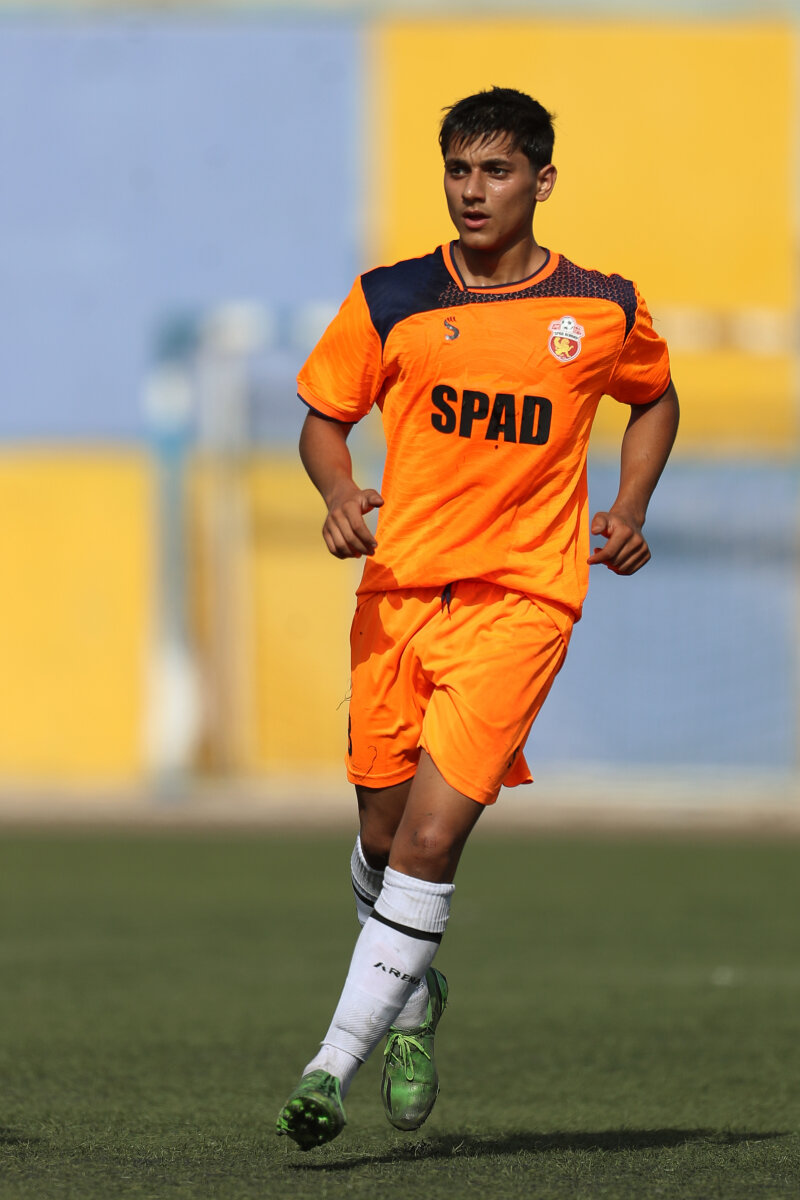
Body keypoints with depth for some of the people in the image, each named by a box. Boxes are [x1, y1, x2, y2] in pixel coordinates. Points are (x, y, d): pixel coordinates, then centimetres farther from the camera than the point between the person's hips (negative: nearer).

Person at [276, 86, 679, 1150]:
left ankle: (336, 1062, -13)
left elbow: (656, 398, 22)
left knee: (432, 833, -16)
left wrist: (629, 512, 8)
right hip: (400, 590, 2)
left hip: (521, 599, -2)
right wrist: (339, 493, -10)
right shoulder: (391, 301, 3)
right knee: (384, 838, 8)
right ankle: (413, 997, 39)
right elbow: (324, 417, 12)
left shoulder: (602, 310, 3)